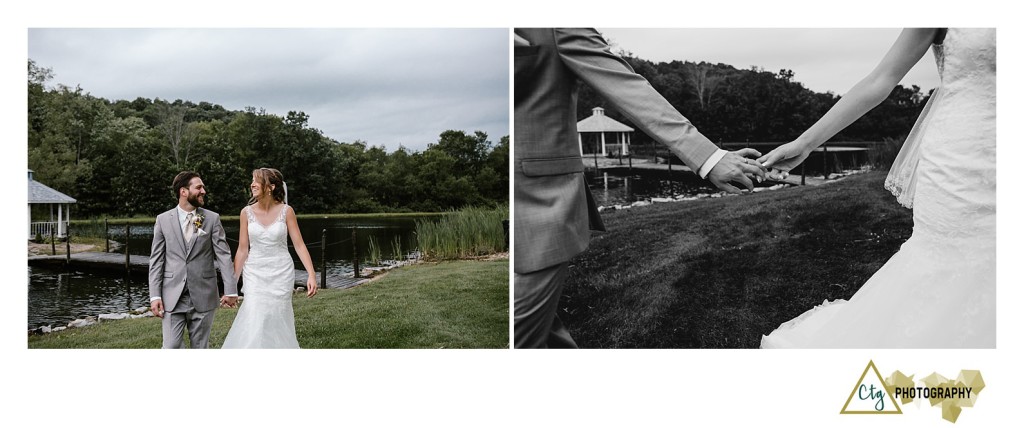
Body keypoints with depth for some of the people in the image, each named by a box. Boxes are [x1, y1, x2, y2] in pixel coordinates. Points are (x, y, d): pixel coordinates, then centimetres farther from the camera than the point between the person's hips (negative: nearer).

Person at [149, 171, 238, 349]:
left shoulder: (212, 219, 2)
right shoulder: (163, 220, 3)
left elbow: (223, 255, -1)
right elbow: (156, 260, 4)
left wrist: (231, 290, -8)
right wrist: (155, 295, -3)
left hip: (203, 296, 0)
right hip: (172, 297, 0)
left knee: (200, 347, 8)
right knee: (171, 347, -2)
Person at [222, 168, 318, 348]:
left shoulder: (286, 211, -6)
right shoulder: (247, 212, -2)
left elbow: (299, 245, -5)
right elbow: (242, 249, 1)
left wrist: (312, 274, -14)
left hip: (281, 273, -1)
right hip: (254, 273, 1)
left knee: (278, 326, 5)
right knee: (254, 324, -6)